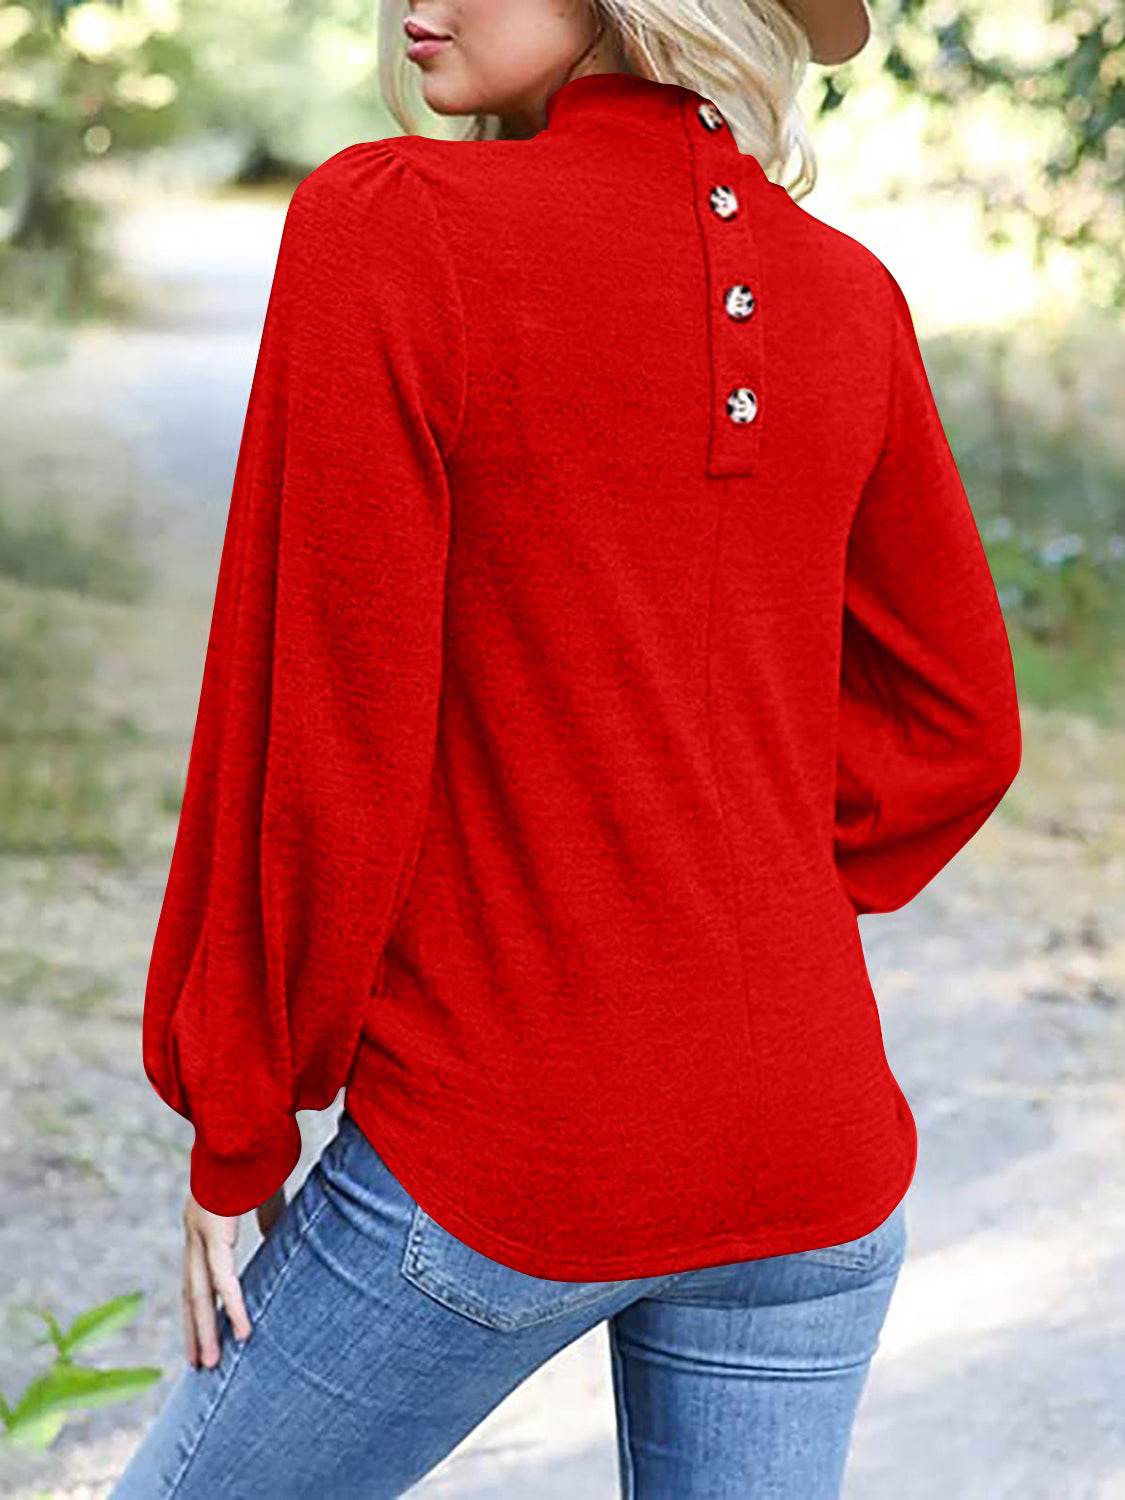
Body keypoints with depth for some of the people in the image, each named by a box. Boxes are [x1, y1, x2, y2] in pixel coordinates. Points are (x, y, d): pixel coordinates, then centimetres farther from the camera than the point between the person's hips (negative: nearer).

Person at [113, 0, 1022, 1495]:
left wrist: (235, 1134, -3)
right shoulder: (848, 295, 3)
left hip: (497, 1154, -5)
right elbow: (957, 721, 12)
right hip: (812, 1152, 5)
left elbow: (319, 739, -13)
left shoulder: (388, 225, -14)